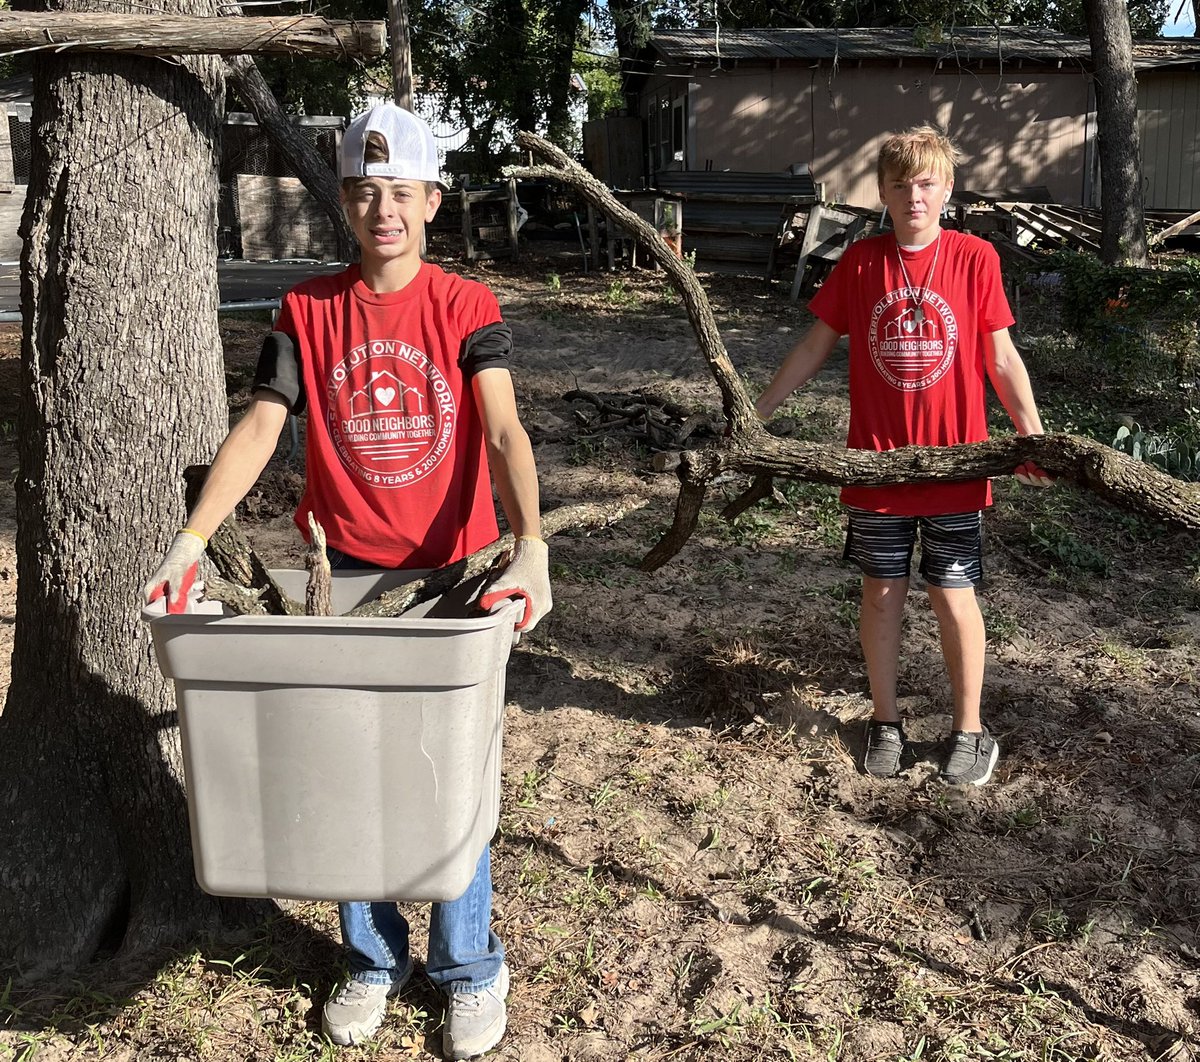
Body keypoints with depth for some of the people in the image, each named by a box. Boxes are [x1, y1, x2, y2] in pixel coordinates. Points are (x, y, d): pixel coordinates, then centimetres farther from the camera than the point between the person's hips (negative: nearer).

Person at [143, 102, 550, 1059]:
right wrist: (191, 538, -21)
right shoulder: (308, 310, 2)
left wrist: (530, 551, -35)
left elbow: (503, 430, -19)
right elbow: (260, 427, -7)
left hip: (448, 571, -2)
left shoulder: (467, 308, -6)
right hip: (344, 573, 3)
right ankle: (374, 961, 31)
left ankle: (469, 969, 24)